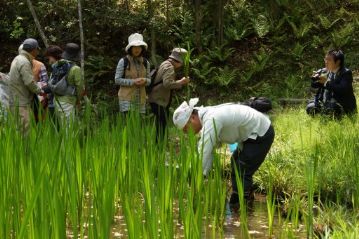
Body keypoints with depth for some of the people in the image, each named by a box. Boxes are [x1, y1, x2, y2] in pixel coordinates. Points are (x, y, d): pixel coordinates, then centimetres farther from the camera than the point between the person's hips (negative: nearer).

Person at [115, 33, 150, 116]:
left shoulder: (145, 63, 6)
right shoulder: (123, 61, -7)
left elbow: (149, 81, 10)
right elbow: (117, 80, -8)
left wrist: (144, 80, -14)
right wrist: (133, 82, -20)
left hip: (140, 99, 5)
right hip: (126, 98, -5)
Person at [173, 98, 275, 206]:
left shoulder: (211, 120, -30)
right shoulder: (207, 116, -1)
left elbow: (204, 153, -33)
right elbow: (207, 151, 3)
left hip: (261, 135, -10)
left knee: (242, 173, -10)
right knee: (236, 162, 23)